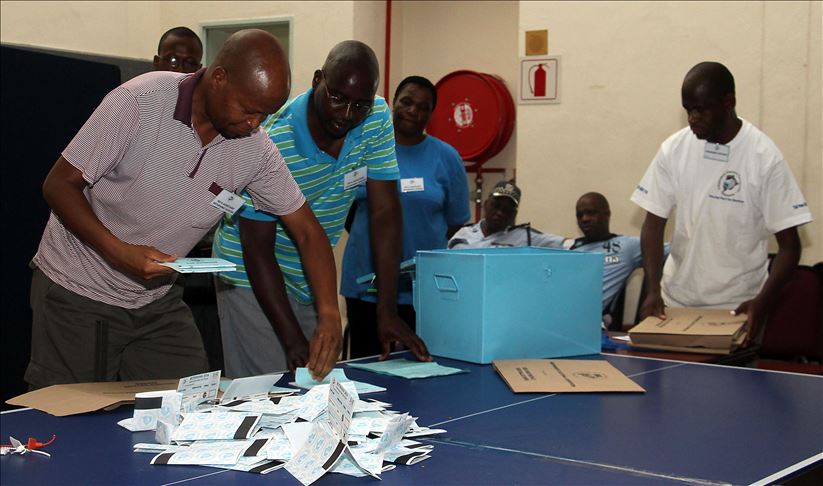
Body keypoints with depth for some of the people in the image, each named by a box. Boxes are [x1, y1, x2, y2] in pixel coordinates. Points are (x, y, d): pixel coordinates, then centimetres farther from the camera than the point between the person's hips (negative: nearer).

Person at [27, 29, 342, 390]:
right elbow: (59, 185, -15)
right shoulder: (138, 103, -21)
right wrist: (118, 250, -29)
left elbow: (307, 231, -3)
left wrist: (330, 314, -18)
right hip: (77, 292, -4)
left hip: (158, 299, 4)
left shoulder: (256, 149, -8)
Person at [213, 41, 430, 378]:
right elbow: (258, 249, -23)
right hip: (253, 277, -5)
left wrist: (387, 311, -16)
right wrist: (293, 341, -30)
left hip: (311, 279, 5)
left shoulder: (377, 119, -12)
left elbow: (385, 212, -10)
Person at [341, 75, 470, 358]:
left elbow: (455, 219, 8)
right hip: (365, 281, 1)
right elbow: (344, 207, 12)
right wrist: (367, 240, 0)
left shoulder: (446, 157, 4)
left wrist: (425, 245, -5)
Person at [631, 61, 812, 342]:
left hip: (737, 307, -3)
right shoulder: (674, 149, -3)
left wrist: (763, 302, -25)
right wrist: (653, 290, -13)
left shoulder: (764, 157, -12)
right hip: (676, 301, 3)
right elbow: (654, 224, 0)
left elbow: (789, 245, -10)